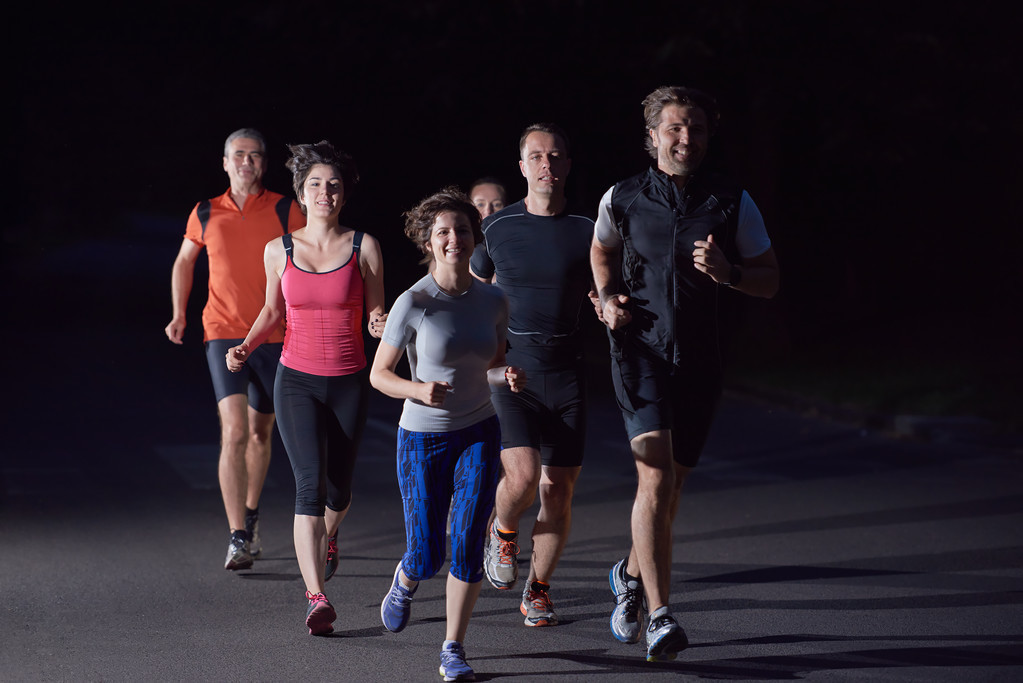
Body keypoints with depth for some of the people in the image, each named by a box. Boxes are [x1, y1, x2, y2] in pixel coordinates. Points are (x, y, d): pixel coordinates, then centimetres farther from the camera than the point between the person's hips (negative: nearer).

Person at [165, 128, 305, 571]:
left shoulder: (285, 211, -1)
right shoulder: (205, 215, 4)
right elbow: (184, 261, 21)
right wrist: (179, 314, 13)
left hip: (275, 336, 1)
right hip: (223, 335, -1)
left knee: (260, 433, 14)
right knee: (234, 433, -16)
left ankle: (251, 515, 38)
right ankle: (238, 540, -19)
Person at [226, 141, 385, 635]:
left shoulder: (363, 247, -2)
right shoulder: (279, 251, 2)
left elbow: (376, 314, 3)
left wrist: (380, 324, -20)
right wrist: (246, 346, 0)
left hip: (349, 382, 1)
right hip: (297, 381, -1)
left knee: (338, 489, 12)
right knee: (310, 484, -15)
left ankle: (326, 538, 49)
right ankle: (317, 599, -20)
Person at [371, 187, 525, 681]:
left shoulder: (493, 301, -3)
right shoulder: (413, 303, -15)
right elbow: (379, 374, -8)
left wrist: (509, 377, -12)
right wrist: (420, 390, -27)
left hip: (479, 435, 2)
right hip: (422, 438, -2)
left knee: (468, 543, -9)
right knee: (427, 557, 2)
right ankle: (406, 580, 40)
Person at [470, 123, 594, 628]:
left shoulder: (586, 231, 3)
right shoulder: (496, 228, 3)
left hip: (566, 376, 2)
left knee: (558, 492, 2)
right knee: (522, 477, -19)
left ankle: (538, 591, 21)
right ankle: (503, 531, 16)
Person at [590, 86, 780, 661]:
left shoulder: (733, 203, 0)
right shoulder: (623, 199, 1)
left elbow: (770, 281, 4)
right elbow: (602, 251, 22)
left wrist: (727, 272, -16)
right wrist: (608, 298, 3)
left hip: (700, 360, 2)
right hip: (640, 350, -2)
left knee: (671, 487, 13)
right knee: (656, 475, -20)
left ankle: (632, 572, 43)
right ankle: (660, 617, -23)